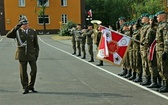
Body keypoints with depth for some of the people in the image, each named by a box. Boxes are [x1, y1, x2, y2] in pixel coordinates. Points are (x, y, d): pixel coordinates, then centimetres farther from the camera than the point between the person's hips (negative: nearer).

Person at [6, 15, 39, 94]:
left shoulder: (33, 32, 5)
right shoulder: (17, 32, 0)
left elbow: (36, 44, 8)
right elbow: (8, 35, -17)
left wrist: (36, 54, 2)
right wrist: (16, 28, -24)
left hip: (31, 54, 2)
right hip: (22, 55, -2)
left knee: (34, 70, -1)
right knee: (23, 72, 1)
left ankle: (31, 86, 17)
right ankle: (25, 88, 13)